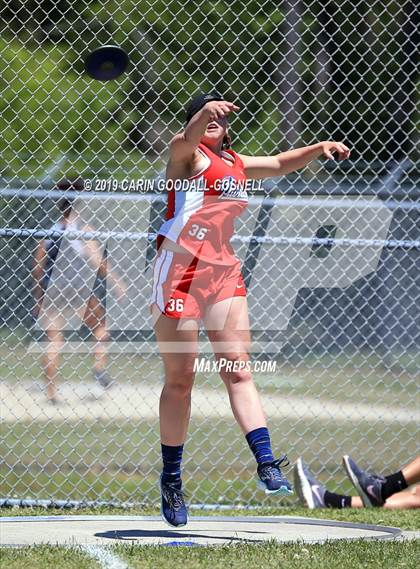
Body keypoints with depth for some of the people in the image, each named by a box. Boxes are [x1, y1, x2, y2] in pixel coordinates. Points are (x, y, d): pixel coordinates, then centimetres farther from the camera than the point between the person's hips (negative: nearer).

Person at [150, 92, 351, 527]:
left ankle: (266, 465, -16)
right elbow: (184, 140, -24)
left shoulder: (236, 164, 22)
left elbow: (280, 163, 37)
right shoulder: (187, 155, 0)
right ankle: (171, 478, 7)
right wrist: (203, 114, -46)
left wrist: (319, 148, 23)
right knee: (179, 380, -2)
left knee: (238, 371, -7)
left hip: (224, 272, 6)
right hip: (180, 271, -6)